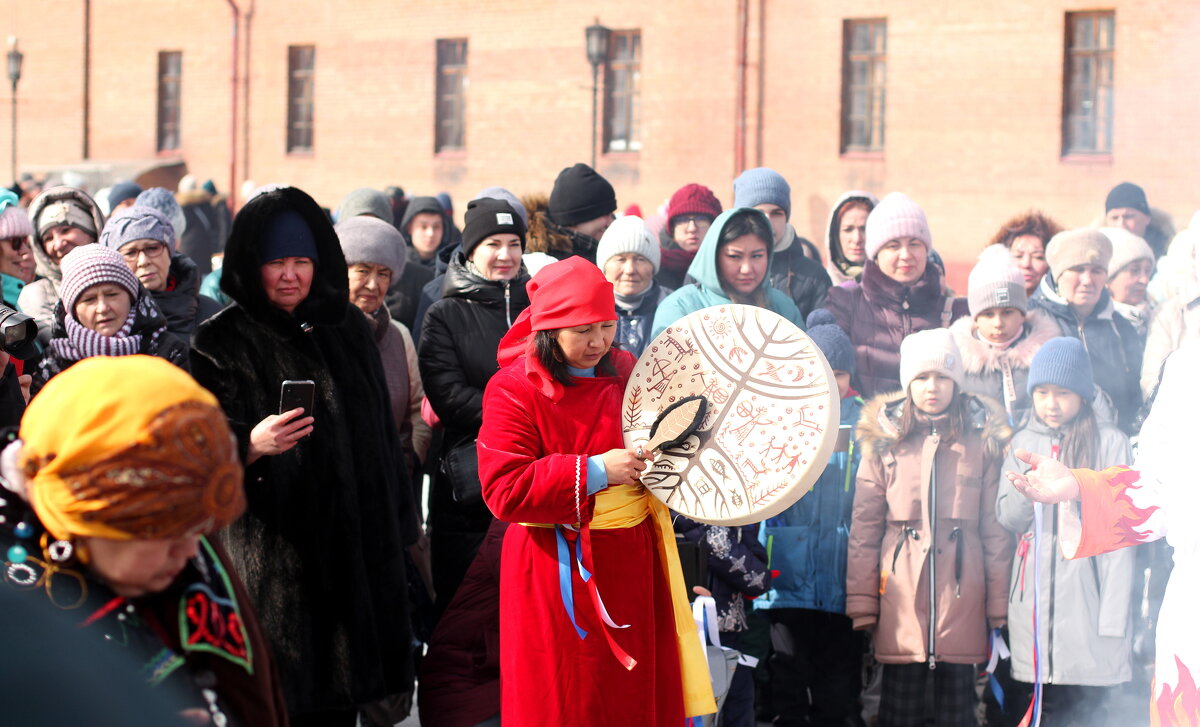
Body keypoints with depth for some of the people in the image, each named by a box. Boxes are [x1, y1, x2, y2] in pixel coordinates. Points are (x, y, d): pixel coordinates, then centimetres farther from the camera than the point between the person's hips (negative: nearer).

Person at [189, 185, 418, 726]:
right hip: (270, 558, -4)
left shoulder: (346, 330, 11)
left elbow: (382, 434, 17)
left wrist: (395, 531, 16)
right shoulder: (221, 343, -3)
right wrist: (250, 446, -28)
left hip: (352, 549, 4)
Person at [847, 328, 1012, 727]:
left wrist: (999, 603, 3)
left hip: (962, 589, 0)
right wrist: (861, 602, -1)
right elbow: (864, 527, 5)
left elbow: (995, 527, 6)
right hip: (901, 592, 0)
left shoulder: (983, 440, 5)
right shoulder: (884, 441, 5)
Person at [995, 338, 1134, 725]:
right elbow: (1006, 519, 14)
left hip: (1084, 592, -4)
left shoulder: (1109, 442, -1)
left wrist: (1114, 617, -9)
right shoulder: (1023, 442, 13)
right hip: (1033, 592, 4)